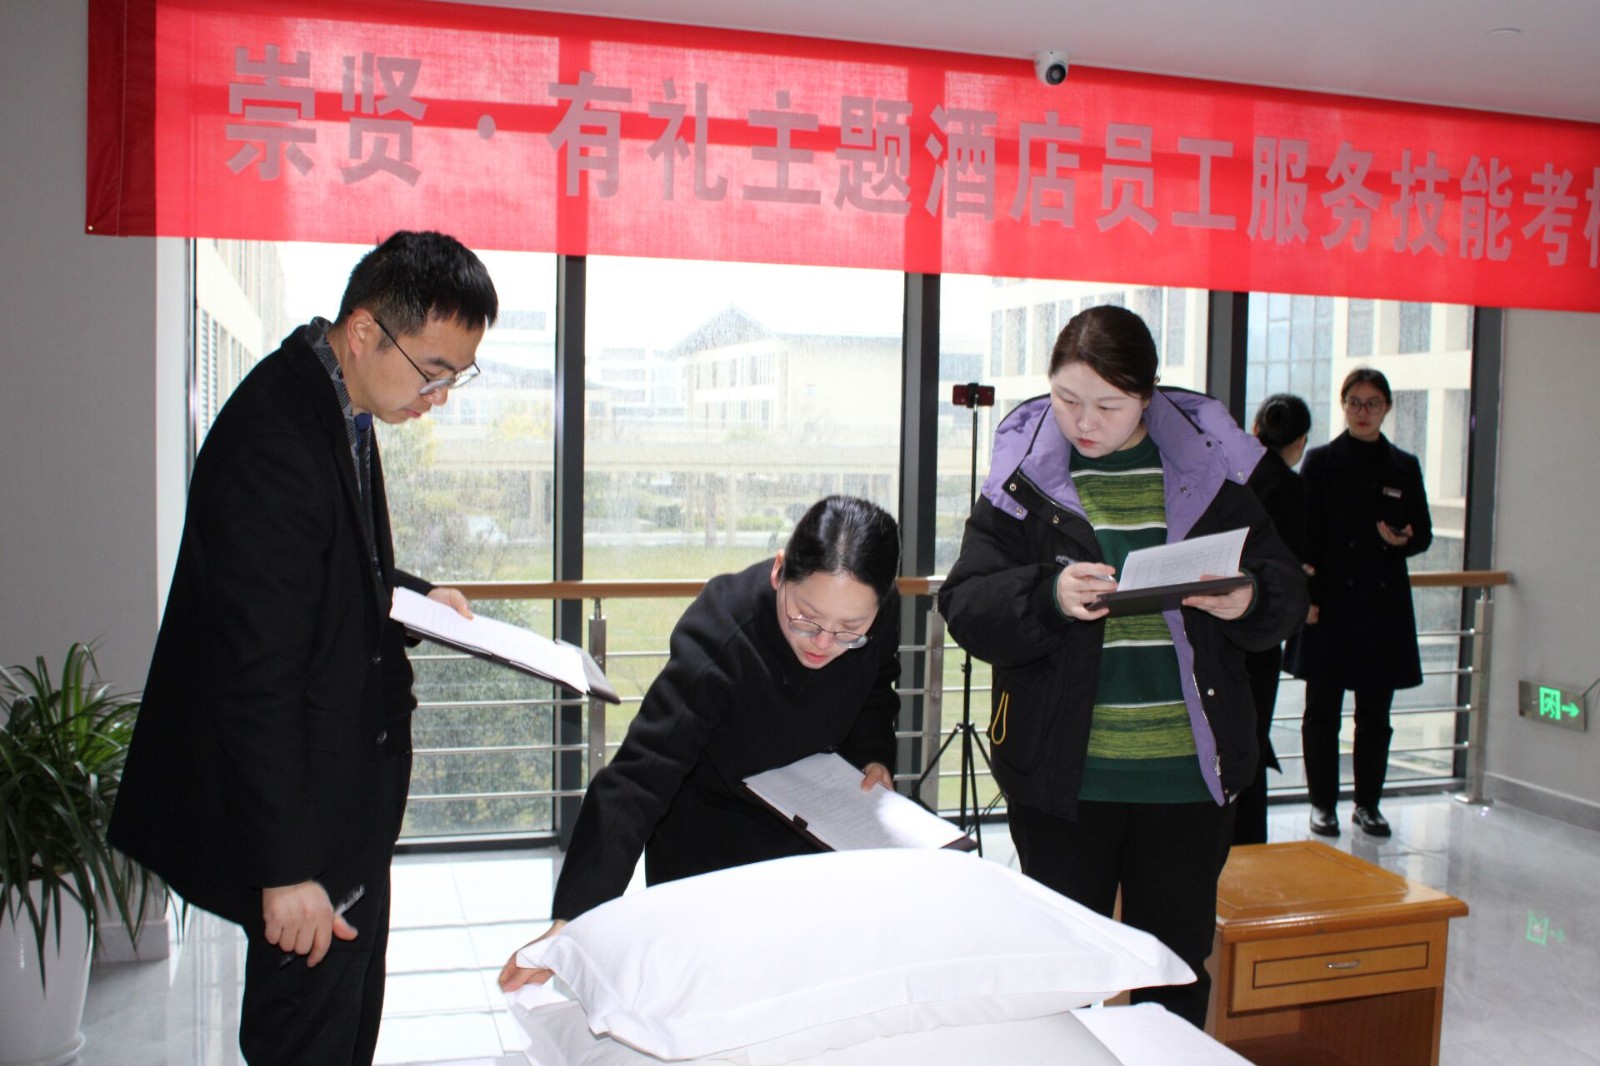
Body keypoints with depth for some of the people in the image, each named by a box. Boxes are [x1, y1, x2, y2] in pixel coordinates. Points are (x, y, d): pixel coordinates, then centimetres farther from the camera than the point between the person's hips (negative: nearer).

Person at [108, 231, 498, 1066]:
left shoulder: (338, 405, 3)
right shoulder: (272, 442, -27)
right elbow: (255, 677, -27)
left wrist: (409, 593, 8)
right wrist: (285, 869, -24)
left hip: (352, 783, 10)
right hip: (299, 802, -10)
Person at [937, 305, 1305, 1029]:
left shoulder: (1208, 464, 2)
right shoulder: (1023, 470, -2)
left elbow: (1286, 589, 6)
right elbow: (966, 607, -7)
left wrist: (1249, 601, -16)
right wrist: (1047, 596, -25)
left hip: (1188, 771, 2)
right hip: (1063, 772, -1)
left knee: (1177, 970, 15)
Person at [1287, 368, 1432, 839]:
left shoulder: (1404, 467, 8)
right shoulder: (1320, 461, 1)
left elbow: (1423, 532, 11)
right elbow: (1304, 534, -2)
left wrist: (1404, 540, -13)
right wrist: (1306, 595, -10)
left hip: (1383, 606, 2)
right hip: (1330, 604, -2)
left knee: (1375, 713, 8)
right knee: (1322, 710, 3)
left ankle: (1368, 803, 21)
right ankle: (1323, 803, 14)